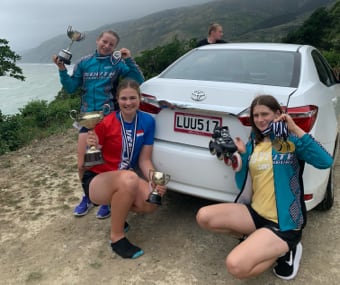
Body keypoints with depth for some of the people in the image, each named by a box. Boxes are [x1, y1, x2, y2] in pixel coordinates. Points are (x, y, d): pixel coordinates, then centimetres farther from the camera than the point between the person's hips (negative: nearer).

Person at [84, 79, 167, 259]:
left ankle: (118, 211, 9)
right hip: (96, 180, -4)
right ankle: (116, 237, -15)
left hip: (126, 179, 4)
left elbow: (144, 160, -1)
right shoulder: (105, 123, -18)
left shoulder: (147, 121, -6)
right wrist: (91, 146, -34)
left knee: (151, 203, -26)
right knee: (129, 179, -38)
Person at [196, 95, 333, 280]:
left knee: (236, 266, -24)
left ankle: (285, 248, 3)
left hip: (285, 221, -6)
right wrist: (242, 155, -6)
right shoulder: (253, 144, 9)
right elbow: (243, 184, 9)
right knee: (203, 217, -12)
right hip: (255, 213, 6)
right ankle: (254, 237, 6)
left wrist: (296, 129, -26)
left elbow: (325, 162, -24)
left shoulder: (291, 140, -7)